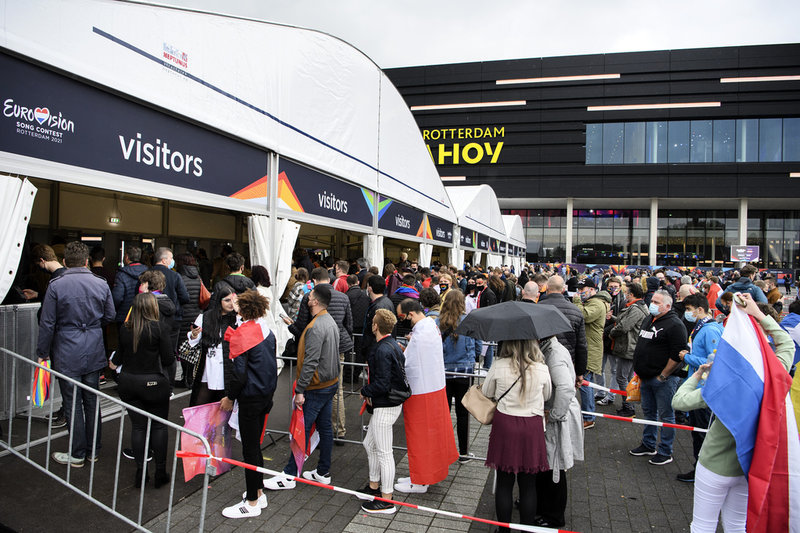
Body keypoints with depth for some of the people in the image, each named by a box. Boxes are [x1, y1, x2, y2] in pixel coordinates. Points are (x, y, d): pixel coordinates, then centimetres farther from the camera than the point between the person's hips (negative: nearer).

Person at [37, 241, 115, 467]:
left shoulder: (56, 285, -11)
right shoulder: (101, 284, -2)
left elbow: (47, 323, -7)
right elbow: (109, 316, 8)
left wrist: (42, 352, 4)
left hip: (67, 355, -3)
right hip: (94, 353, 3)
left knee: (72, 404, 5)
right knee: (92, 403, 13)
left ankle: (77, 455, 15)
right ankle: (93, 451, 23)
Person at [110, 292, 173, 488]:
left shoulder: (125, 329, 1)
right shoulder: (161, 328, -13)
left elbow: (120, 354, 14)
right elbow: (168, 359, -14)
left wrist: (114, 363, 37)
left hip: (128, 382, 4)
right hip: (153, 383, -4)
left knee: (138, 426, 11)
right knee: (159, 426, 8)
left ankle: (140, 473, 16)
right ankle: (160, 473, 13)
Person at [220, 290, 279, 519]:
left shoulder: (242, 333, -17)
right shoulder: (267, 331, 5)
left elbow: (238, 372, -19)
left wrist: (230, 397, -6)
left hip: (251, 397, -8)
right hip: (267, 394, 8)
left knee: (250, 448, 2)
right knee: (255, 444, 19)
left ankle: (252, 503, 12)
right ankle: (259, 493, 30)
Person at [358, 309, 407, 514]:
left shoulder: (383, 350, -23)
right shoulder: (393, 346, 8)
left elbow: (382, 384, -25)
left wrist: (365, 392, -8)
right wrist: (370, 393, 12)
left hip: (385, 407, -10)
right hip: (387, 403, 10)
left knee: (383, 452, 0)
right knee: (369, 444, 22)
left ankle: (387, 500, 12)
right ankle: (374, 485, 37)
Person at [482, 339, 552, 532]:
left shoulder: (499, 366, -11)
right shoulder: (542, 369, -9)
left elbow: (486, 392, 5)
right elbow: (546, 396, 9)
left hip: (504, 425, 0)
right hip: (532, 428, 1)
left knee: (504, 482, 12)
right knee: (528, 484, 13)